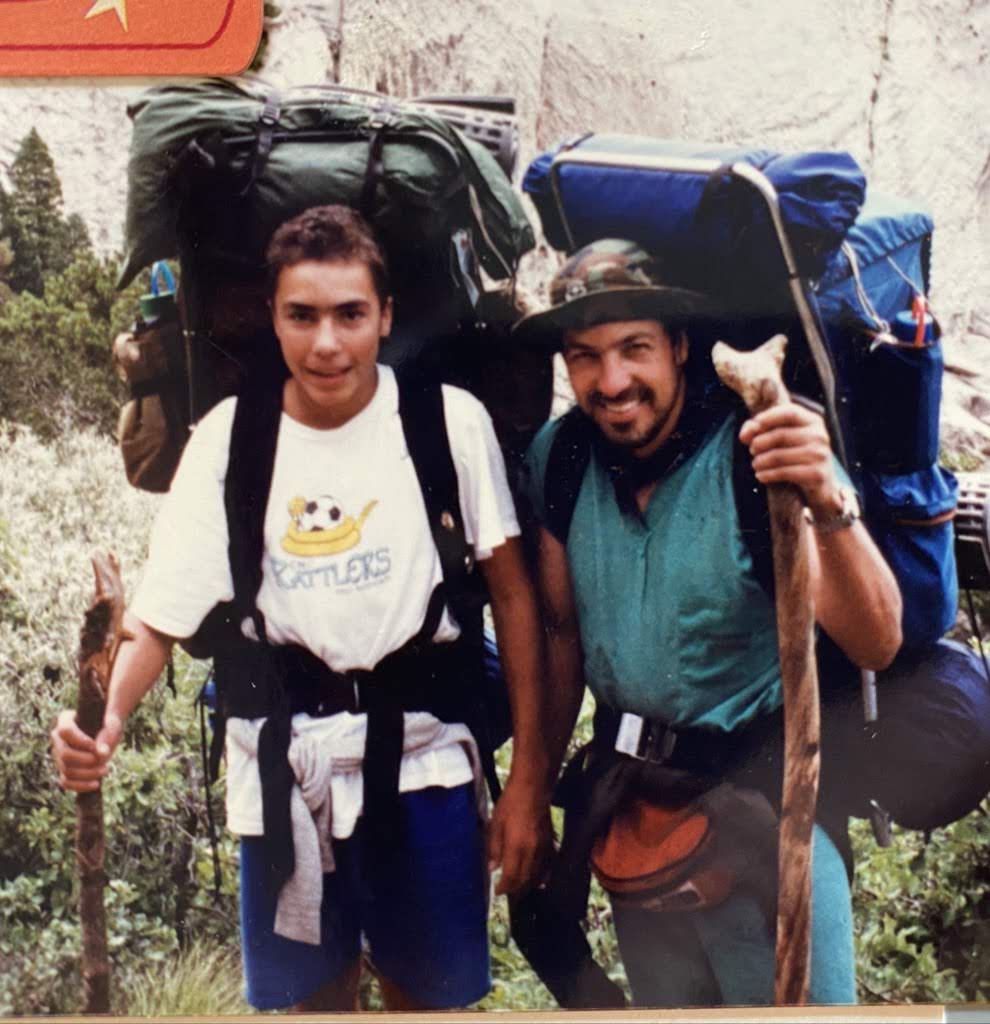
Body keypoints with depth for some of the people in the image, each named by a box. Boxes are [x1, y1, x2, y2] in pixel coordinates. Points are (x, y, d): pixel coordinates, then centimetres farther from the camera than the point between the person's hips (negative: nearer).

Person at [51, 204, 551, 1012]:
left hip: (419, 755, -1)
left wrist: (528, 778, -5)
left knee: (434, 997, 11)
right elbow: (161, 614, -4)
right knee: (309, 996, 14)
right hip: (281, 764, 2)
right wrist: (106, 718, -25)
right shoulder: (228, 438, -3)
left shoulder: (450, 421, -8)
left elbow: (512, 594, -3)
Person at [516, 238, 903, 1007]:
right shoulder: (561, 456, -5)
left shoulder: (758, 452, -19)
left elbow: (877, 645, -26)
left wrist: (831, 505, -43)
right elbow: (563, 632, 6)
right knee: (664, 1000, 19)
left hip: (760, 792, -4)